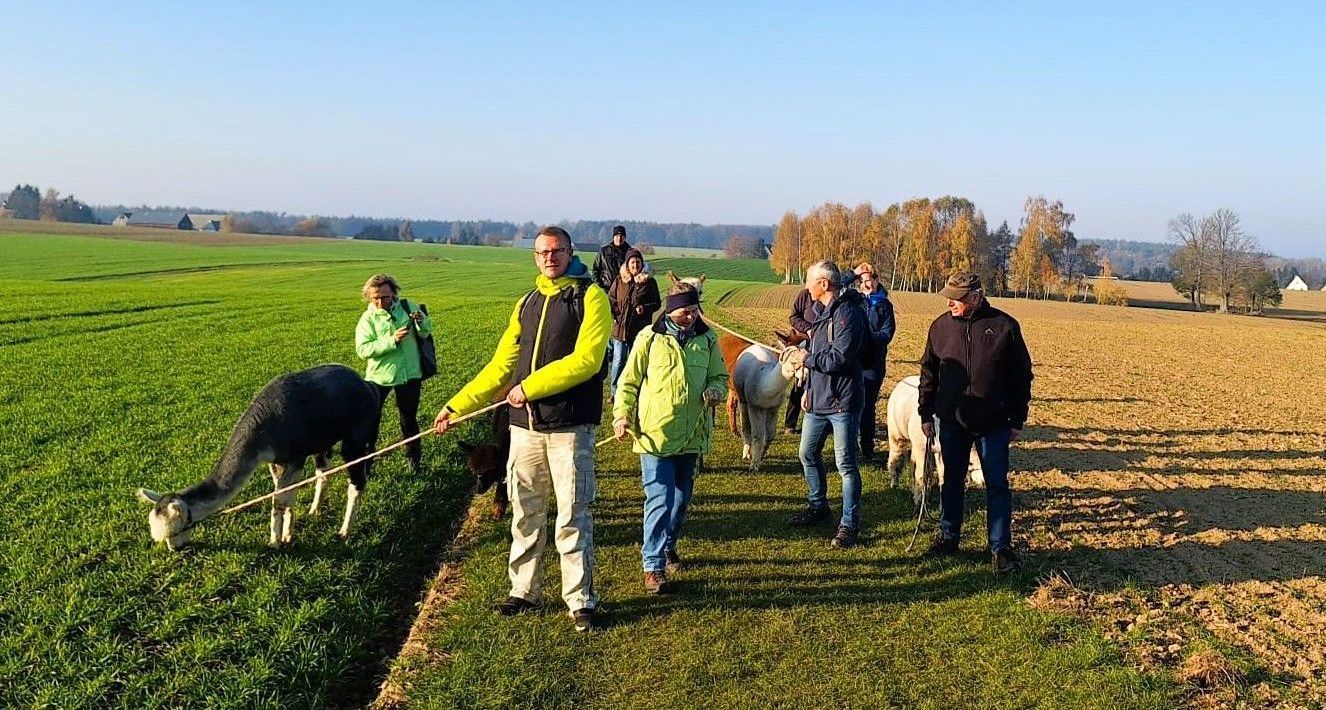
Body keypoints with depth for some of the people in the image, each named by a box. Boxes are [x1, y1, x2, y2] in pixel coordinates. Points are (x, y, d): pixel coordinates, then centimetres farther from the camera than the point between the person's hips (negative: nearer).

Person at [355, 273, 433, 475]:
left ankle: (415, 459, 32)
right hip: (379, 376, -2)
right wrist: (392, 340, -28)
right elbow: (362, 349, -19)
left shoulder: (407, 307, -4)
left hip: (409, 374, 2)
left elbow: (425, 334, 3)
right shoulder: (368, 318, -8)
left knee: (409, 420, 17)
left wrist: (423, 321, -21)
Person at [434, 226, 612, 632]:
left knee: (572, 517, 0)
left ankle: (581, 601, 11)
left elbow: (586, 359, -16)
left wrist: (530, 387, -15)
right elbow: (501, 365, 15)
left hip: (570, 427, -5)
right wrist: (457, 405, 11)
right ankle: (524, 591, 27)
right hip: (525, 425, 6)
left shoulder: (590, 297, -4)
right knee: (525, 514, 13)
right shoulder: (528, 303, 14)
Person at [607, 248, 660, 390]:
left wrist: (645, 308, -14)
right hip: (620, 327, 1)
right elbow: (610, 300, 11)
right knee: (618, 361, 0)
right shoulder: (619, 280, 5)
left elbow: (656, 303, 4)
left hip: (640, 329, -1)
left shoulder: (649, 281, 0)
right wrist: (615, 316, -2)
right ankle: (614, 392, 11)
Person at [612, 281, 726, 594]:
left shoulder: (707, 339, 6)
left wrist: (715, 391, -9)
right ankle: (653, 566, -1)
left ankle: (667, 546, 39)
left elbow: (719, 377, 14)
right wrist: (622, 414, -11)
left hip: (691, 436, 4)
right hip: (655, 435, -4)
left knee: (681, 497, 16)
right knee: (660, 499, -9)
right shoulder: (649, 338, -4)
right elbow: (629, 381, 1)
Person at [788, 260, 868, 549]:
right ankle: (818, 506, 37)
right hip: (818, 400, 10)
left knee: (846, 464, -2)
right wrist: (809, 389, 16)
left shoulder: (848, 313, -17)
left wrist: (806, 358, -12)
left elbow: (838, 358, -26)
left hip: (842, 402, -10)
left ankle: (849, 523, 8)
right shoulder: (824, 312, 14)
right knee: (808, 454, 18)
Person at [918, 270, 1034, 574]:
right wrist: (926, 414, 7)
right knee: (951, 481, 13)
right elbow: (928, 374, 9)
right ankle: (948, 537, 27)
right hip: (951, 421, 3)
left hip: (994, 423, -3)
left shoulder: (1004, 326, -7)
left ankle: (1000, 547, 10)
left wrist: (1017, 419, -2)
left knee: (997, 485, 2)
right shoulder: (941, 326, 1)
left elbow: (1022, 376, -2)